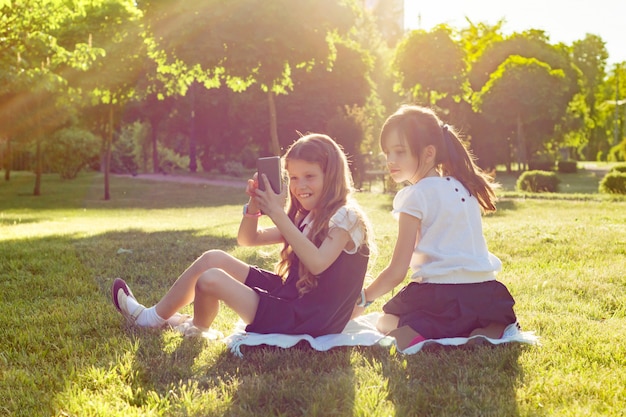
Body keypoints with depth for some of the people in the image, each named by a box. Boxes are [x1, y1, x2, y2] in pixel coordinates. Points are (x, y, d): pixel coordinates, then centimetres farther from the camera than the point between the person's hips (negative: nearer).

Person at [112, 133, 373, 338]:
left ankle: (198, 330, 19)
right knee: (214, 259, 4)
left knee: (211, 279, -15)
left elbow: (317, 263, -30)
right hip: (287, 294, 9)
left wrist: (278, 214, -29)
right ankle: (155, 317, 19)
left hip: (307, 321, -9)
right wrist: (255, 205, -8)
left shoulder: (346, 217, -12)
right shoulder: (306, 217, 14)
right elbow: (248, 239, 13)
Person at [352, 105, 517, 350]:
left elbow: (397, 272, -8)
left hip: (441, 299, -5)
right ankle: (486, 331, 3)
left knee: (385, 323, 22)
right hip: (486, 297, 6)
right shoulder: (464, 188, 14)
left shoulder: (415, 196, -8)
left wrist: (363, 300, 8)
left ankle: (421, 336, -12)